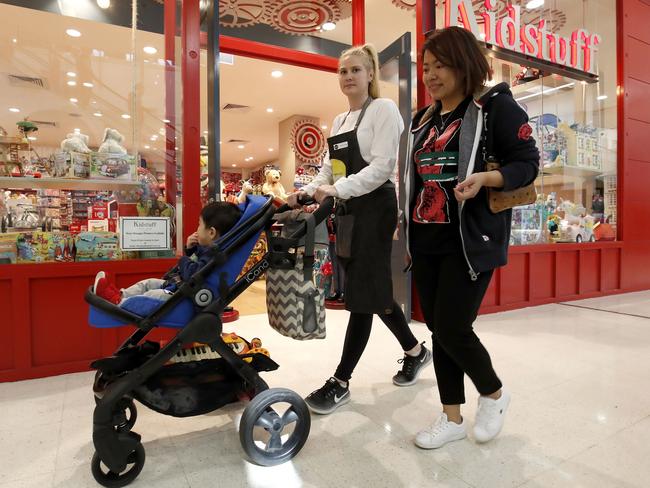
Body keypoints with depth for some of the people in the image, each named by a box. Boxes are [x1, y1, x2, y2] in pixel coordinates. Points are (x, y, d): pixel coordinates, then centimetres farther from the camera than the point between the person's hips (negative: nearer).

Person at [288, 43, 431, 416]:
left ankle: (340, 382, 6)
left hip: (374, 208, -8)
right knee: (372, 291, 13)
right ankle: (415, 351, 33)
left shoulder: (383, 109, -4)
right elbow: (330, 170, 18)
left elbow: (383, 166, -16)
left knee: (362, 294, -5)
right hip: (348, 211, 9)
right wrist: (304, 194, 3)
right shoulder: (340, 120, 19)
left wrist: (337, 190, -25)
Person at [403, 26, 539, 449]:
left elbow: (527, 163, -6)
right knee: (438, 330, 9)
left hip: (470, 240, -7)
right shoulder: (423, 119, 17)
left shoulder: (496, 105, -2)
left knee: (453, 329, -8)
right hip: (426, 242, 7)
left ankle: (494, 394, 25)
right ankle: (452, 417, 26)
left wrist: (483, 179, -26)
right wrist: (409, 235, 16)